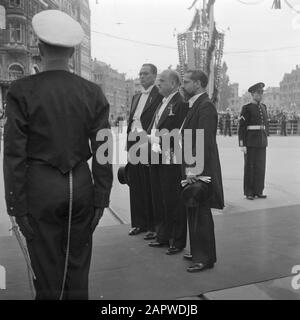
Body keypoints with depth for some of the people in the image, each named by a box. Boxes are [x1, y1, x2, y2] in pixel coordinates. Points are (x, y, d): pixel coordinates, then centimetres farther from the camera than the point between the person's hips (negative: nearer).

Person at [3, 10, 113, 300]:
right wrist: (100, 199, 6)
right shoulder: (92, 93, -1)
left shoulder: (22, 91, -7)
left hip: (40, 189, -2)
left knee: (47, 273, 11)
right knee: (78, 268, 15)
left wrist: (17, 206, -1)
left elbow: (14, 154, -8)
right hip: (81, 187, 2)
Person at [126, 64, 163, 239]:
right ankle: (139, 223, 23)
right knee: (136, 187, 11)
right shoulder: (136, 97, 20)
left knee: (151, 188, -1)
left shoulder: (160, 95, -5)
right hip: (134, 145, 7)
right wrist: (129, 145, 14)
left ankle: (154, 226, 11)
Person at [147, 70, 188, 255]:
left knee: (173, 201, 1)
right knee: (159, 200, 16)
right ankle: (163, 236, 30)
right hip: (157, 158, 9)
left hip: (171, 160, -9)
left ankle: (178, 241, 15)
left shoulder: (181, 103, -12)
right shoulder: (162, 104, 17)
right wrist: (154, 136, 2)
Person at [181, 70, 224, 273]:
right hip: (192, 168, 10)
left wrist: (194, 169, -23)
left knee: (201, 214, -1)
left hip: (200, 170, -10)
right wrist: (189, 168, 15)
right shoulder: (196, 105, 15)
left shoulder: (205, 106, -15)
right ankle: (198, 252, 31)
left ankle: (206, 258, 12)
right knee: (194, 213, 17)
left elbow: (204, 141, -22)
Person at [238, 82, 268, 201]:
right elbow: (242, 127, -10)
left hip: (262, 142, 6)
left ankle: (258, 191, 15)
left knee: (261, 166, 6)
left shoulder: (263, 107, 14)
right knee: (249, 166, -1)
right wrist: (242, 144, -15)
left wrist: (265, 140, 15)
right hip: (250, 141, -6)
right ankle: (249, 192, 7)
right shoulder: (246, 108, -6)